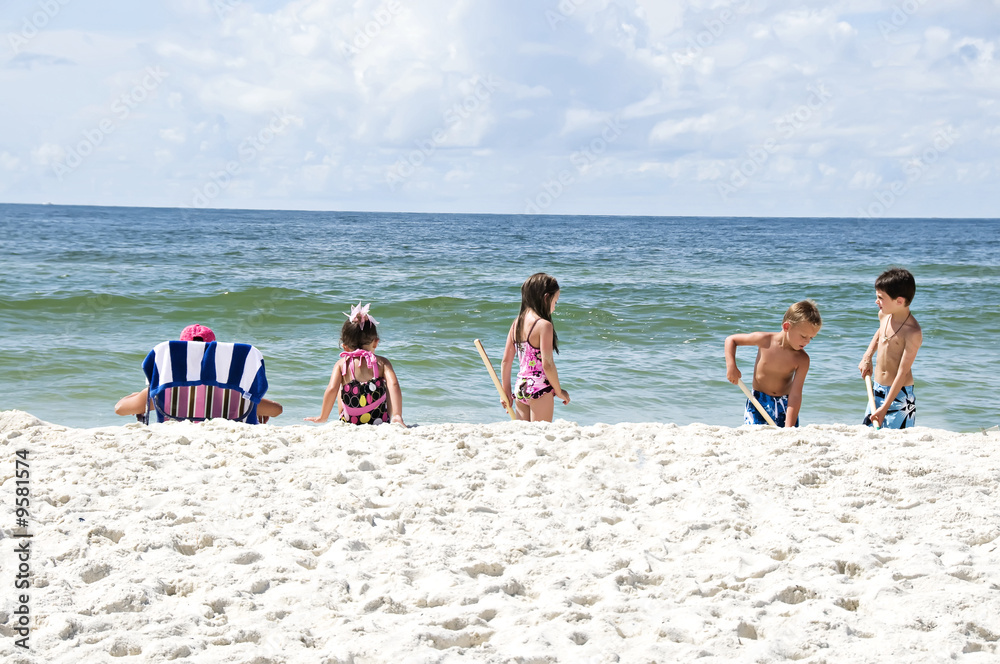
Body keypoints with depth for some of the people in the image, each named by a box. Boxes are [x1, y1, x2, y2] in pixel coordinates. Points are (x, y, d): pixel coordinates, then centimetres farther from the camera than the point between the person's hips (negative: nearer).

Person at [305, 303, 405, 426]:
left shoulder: (342, 364, 2)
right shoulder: (382, 362, 1)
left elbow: (331, 389, -11)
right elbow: (393, 385, -15)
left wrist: (323, 417, 0)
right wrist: (397, 416, -19)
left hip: (349, 424, 1)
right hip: (381, 421, -1)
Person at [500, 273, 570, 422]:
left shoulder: (516, 323, 6)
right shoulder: (544, 325, -15)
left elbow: (506, 361, 9)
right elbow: (547, 364, -18)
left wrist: (506, 392, 17)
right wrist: (559, 391, -5)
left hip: (520, 388, 7)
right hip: (540, 389, -7)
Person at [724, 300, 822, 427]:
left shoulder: (802, 360, -14)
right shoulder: (765, 340, -14)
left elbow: (795, 395, -19)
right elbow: (731, 340, 0)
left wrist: (789, 427, -26)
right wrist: (731, 366, -14)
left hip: (785, 405, 1)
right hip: (758, 402, -1)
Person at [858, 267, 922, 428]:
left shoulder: (913, 332, -22)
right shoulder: (884, 315, 1)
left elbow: (903, 372, -22)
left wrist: (885, 407, -24)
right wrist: (867, 357, 14)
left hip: (899, 393, -7)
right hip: (877, 390, 7)